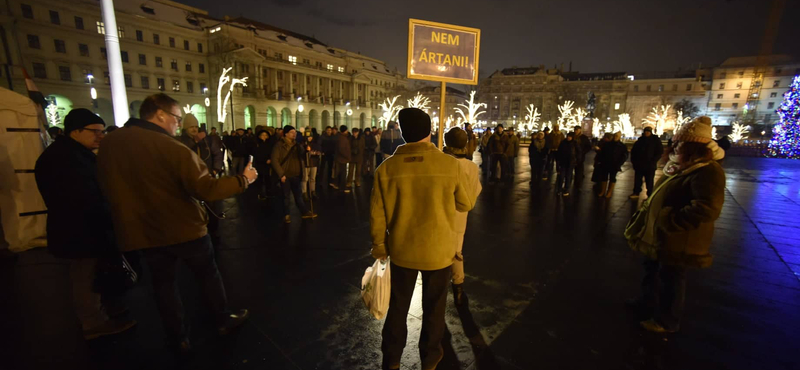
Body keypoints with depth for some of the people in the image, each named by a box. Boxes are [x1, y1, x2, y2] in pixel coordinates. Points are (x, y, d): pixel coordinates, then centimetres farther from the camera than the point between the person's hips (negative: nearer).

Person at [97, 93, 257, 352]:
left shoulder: (109, 143, -1)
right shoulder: (173, 148, -22)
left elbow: (110, 188, 13)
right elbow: (206, 189, -26)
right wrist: (243, 179, -16)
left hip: (144, 231, 5)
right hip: (184, 228, -4)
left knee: (164, 283, 17)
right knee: (208, 274, 14)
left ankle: (178, 338, 29)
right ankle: (224, 320, 30)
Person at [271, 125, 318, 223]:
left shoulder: (297, 145, 8)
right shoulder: (279, 145, -8)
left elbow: (303, 156, 10)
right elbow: (275, 160, -12)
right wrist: (281, 174, -17)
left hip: (296, 175, 5)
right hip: (285, 175, -4)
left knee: (299, 195, 14)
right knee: (286, 196, 7)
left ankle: (305, 212, 23)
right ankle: (286, 215, 20)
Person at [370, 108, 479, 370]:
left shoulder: (386, 168, -15)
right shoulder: (450, 164, -17)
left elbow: (377, 214, -8)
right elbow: (466, 203, -4)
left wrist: (379, 245, 8)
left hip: (402, 250, 1)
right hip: (438, 250, 0)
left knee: (398, 305, 21)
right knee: (433, 306, 21)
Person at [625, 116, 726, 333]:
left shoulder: (707, 172, -24)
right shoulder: (683, 166, 7)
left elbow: (706, 209, -35)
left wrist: (670, 221, -32)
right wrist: (648, 209, 14)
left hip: (678, 241, -10)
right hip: (659, 236, 10)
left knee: (670, 279, 8)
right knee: (652, 271, 24)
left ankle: (667, 321, 27)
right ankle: (647, 304, 45)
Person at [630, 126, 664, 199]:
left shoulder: (656, 140, 0)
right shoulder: (640, 140, 9)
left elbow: (660, 152, -3)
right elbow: (633, 151, 17)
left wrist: (653, 161, -13)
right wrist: (633, 160, 6)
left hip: (650, 165, -3)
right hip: (639, 164, 3)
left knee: (649, 181, 1)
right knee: (637, 179, 7)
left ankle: (649, 195, 7)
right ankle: (636, 193, 16)